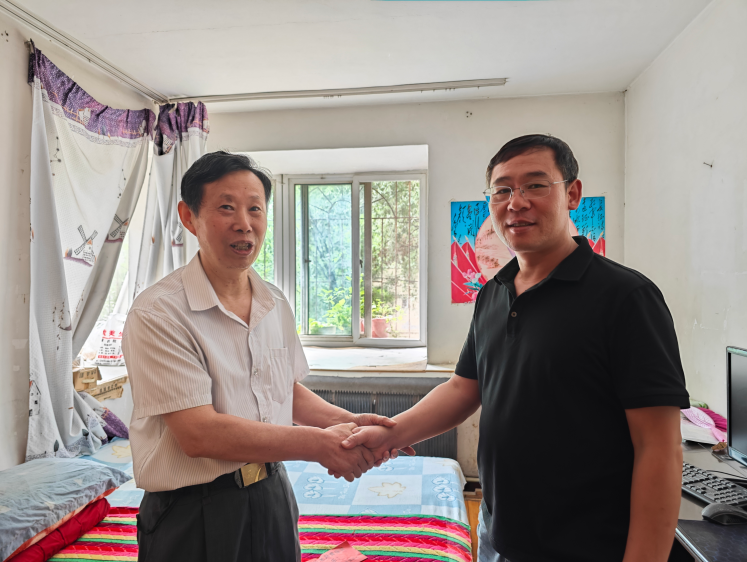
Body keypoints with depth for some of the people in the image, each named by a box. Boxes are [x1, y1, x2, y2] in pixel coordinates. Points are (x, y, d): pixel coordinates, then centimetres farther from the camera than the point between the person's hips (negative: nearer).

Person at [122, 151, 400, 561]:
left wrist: (349, 421, -4)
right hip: (196, 516, -5)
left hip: (273, 498, 6)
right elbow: (198, 433, -23)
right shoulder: (158, 313, -19)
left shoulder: (275, 305, 2)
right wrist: (319, 444, -21)